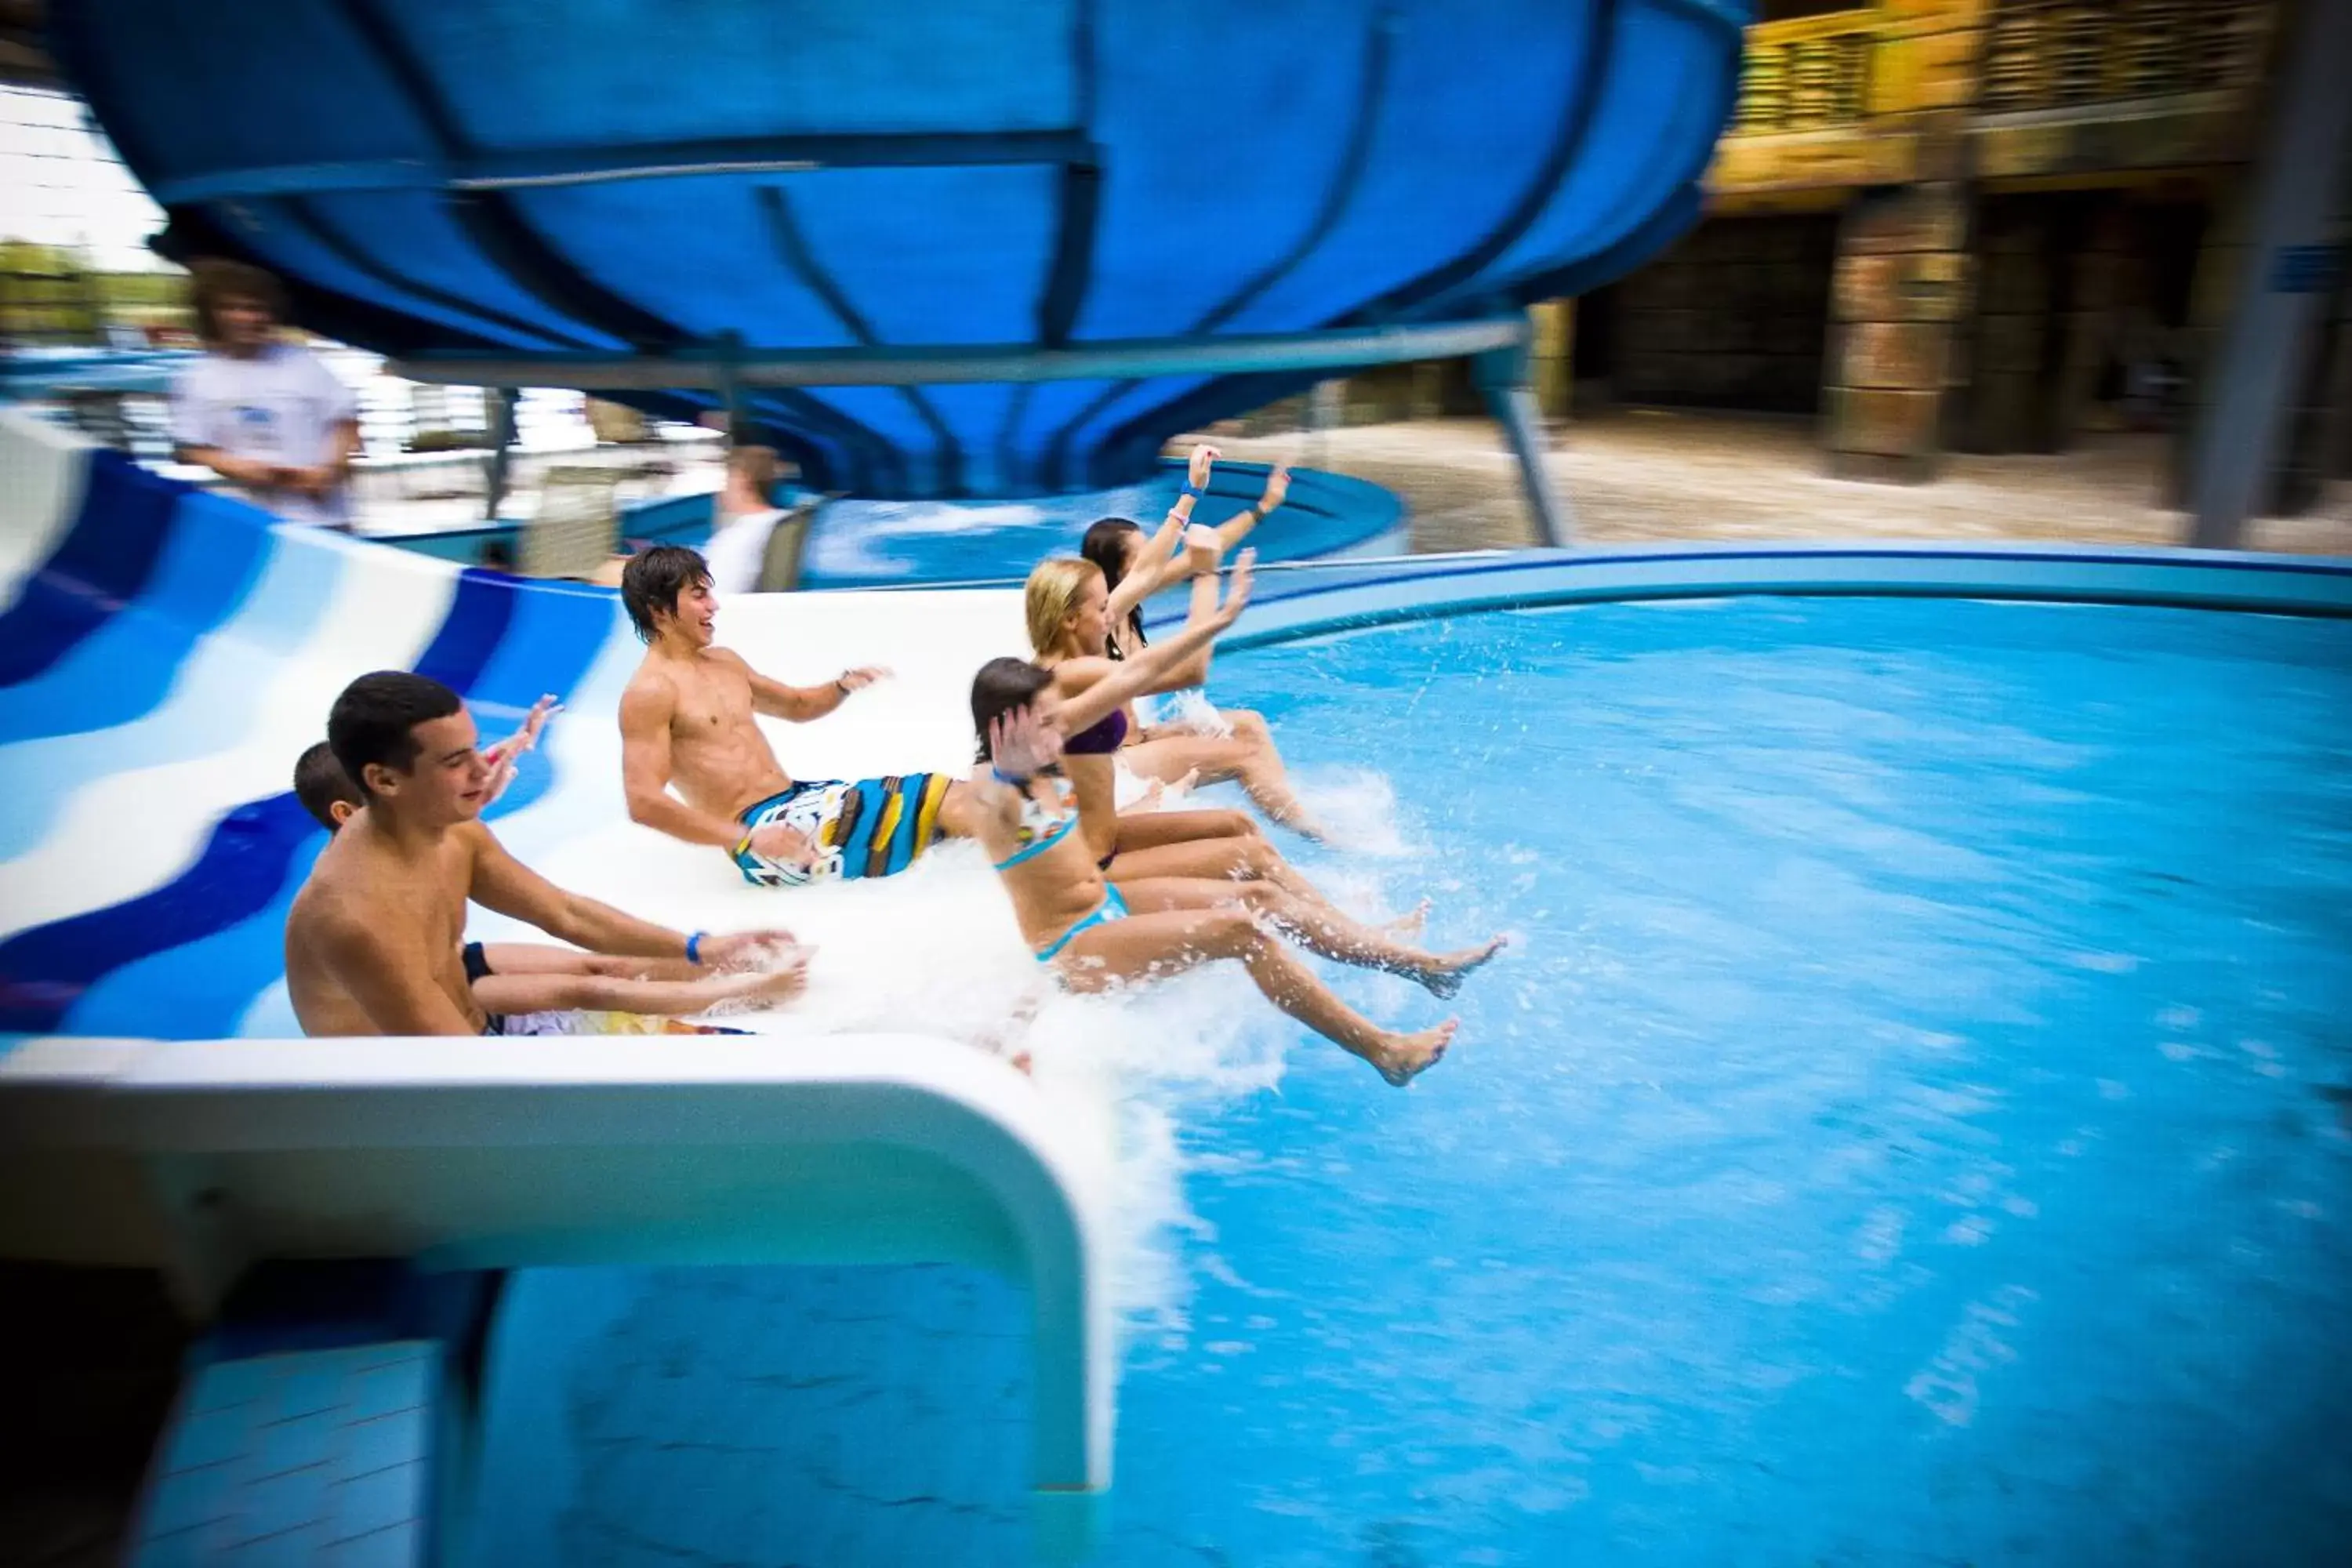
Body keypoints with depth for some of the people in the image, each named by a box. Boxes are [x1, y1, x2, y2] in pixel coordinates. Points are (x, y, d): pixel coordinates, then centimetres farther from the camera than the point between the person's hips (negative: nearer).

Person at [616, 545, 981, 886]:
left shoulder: (725, 662, 17)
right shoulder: (649, 693, -10)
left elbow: (797, 705, 31)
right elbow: (644, 803, -19)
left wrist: (844, 685, 7)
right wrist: (747, 839, -26)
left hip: (798, 801, 9)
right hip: (762, 827, -9)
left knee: (953, 796, -5)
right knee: (948, 804, -22)